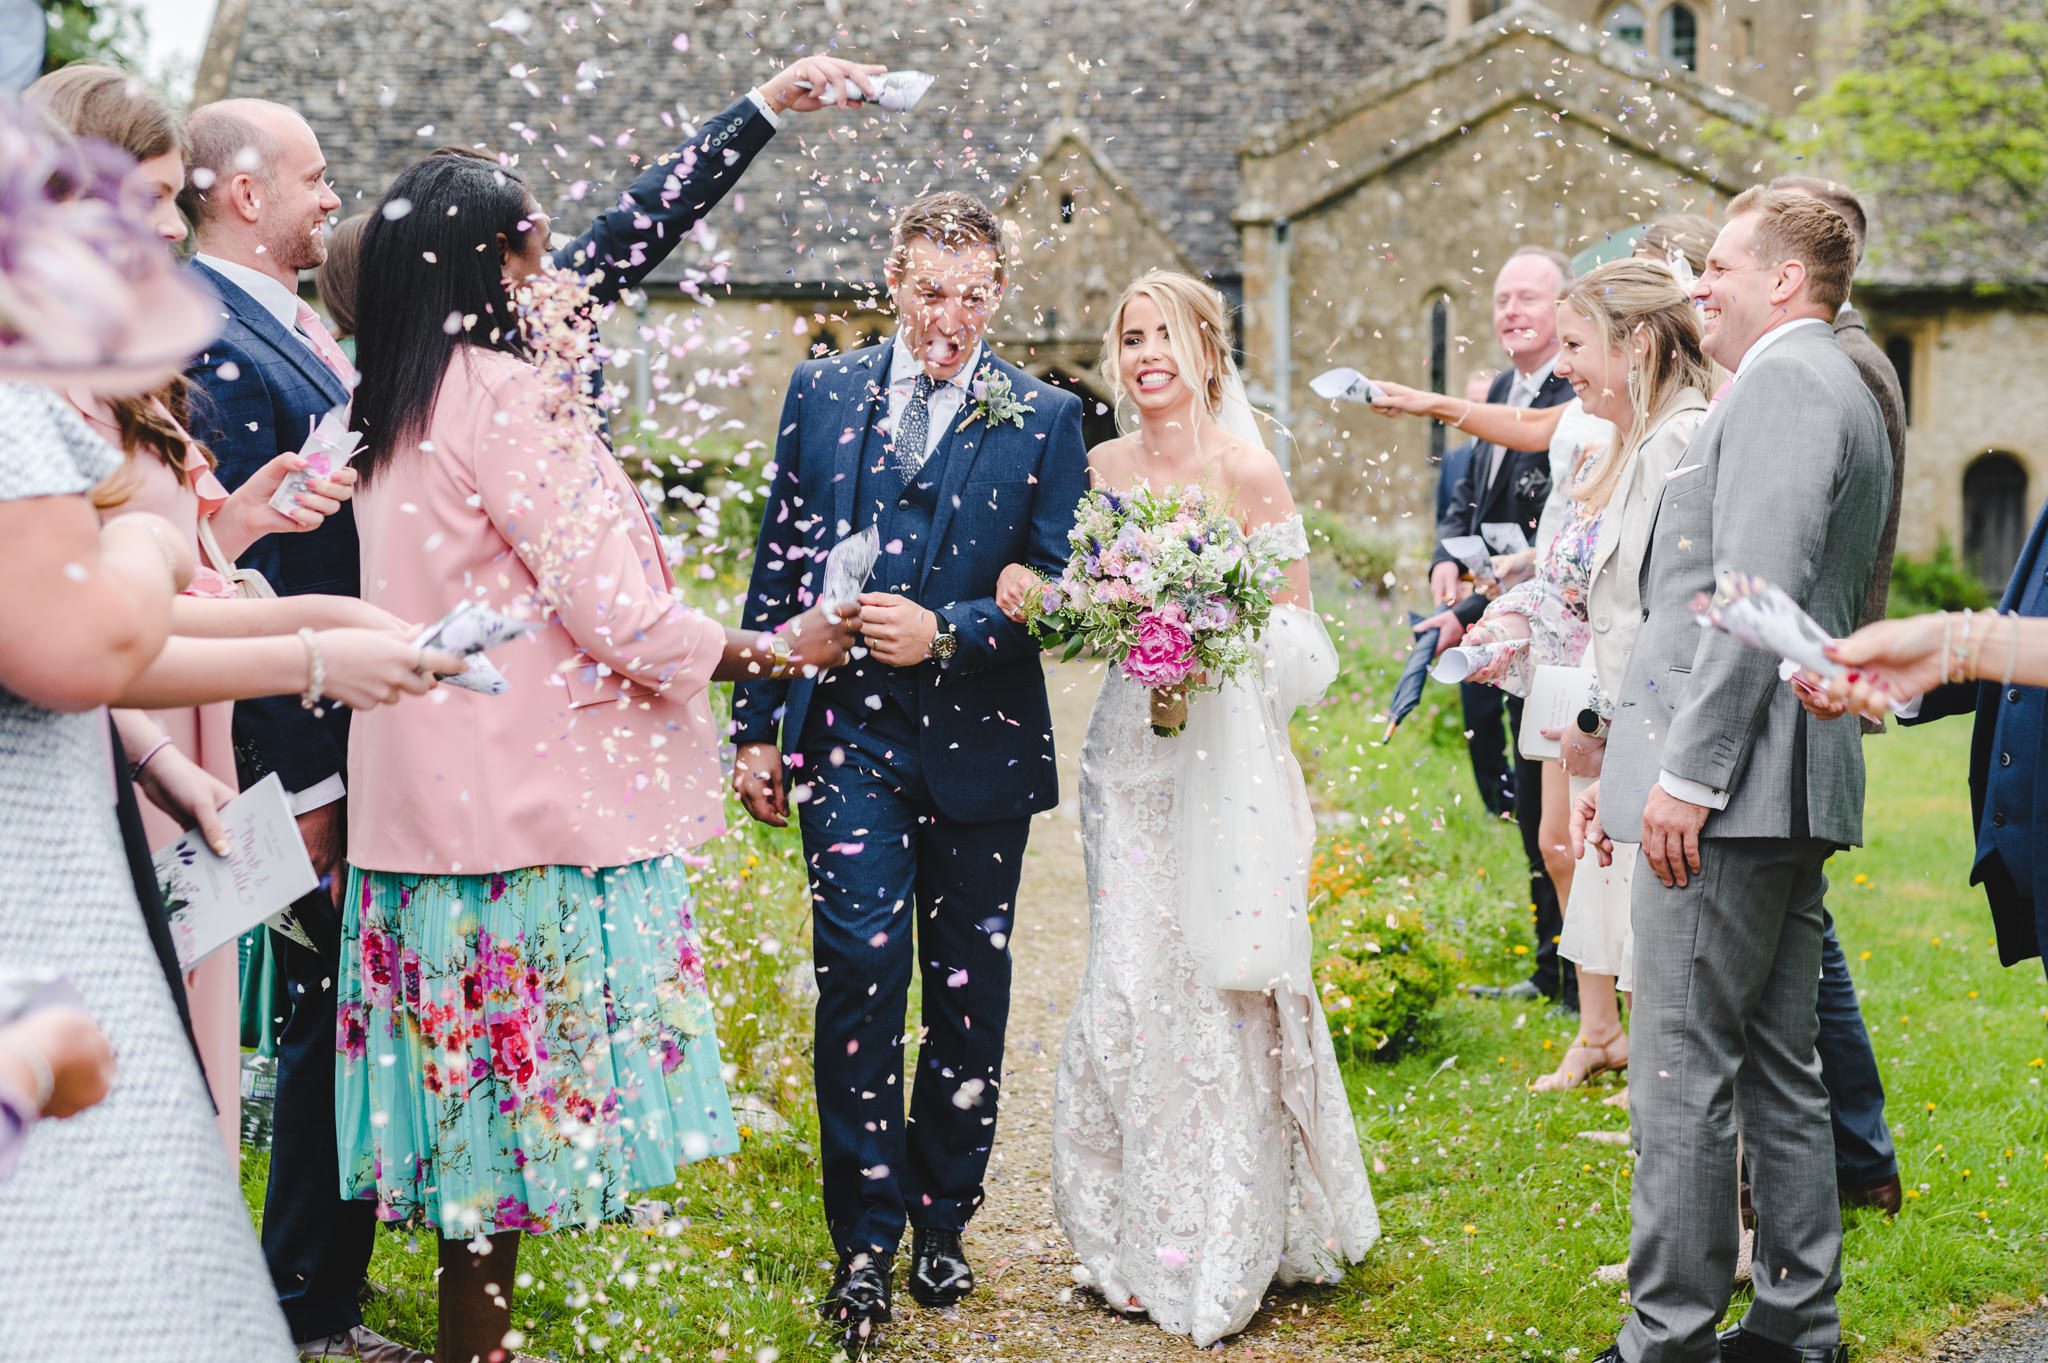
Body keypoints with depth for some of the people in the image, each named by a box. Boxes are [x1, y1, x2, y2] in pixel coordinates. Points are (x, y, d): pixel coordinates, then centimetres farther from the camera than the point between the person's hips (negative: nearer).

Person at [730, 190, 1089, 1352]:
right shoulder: (824, 393, 6)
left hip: (980, 744, 0)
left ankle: (943, 1223, 26)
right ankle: (866, 1240, -3)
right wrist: (758, 724, 7)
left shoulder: (1044, 418, 0)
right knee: (862, 970, -11)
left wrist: (945, 633, -20)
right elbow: (779, 567, 9)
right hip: (848, 734, 0)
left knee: (969, 991, 10)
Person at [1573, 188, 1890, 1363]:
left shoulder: (1785, 384, -10)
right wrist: (1626, 763, 21)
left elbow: (1759, 597, -21)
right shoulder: (1841, 392, 23)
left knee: (1683, 1066, -6)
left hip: (1734, 785, -11)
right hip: (1794, 785, 11)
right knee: (1779, 1065, 14)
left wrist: (1687, 774, -21)